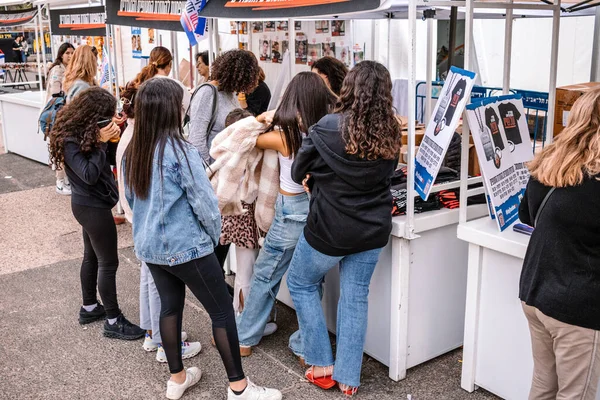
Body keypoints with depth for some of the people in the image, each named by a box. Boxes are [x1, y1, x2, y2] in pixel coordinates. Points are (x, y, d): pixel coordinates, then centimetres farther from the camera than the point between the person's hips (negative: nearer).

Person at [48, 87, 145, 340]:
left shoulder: (82, 132, 3)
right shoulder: (70, 140, -22)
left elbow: (105, 162, 5)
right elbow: (89, 174, -28)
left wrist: (110, 139, -10)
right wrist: (101, 142, -27)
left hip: (89, 204, 9)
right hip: (93, 207, -9)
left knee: (92, 256, 20)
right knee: (108, 263, -2)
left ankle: (89, 308, 36)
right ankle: (113, 322, 8)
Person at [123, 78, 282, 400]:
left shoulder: (132, 151, 0)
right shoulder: (180, 151, -21)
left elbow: (131, 199, 12)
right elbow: (205, 202, -18)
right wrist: (214, 236, -1)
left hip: (149, 246, 8)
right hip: (186, 247, -7)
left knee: (170, 306, 20)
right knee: (222, 311, 4)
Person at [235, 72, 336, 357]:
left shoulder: (283, 136, -16)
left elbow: (252, 140, 3)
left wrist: (261, 121, 18)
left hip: (292, 211, -4)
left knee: (264, 277, 13)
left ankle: (243, 340, 26)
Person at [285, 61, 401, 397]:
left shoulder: (329, 127, -18)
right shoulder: (392, 134, -5)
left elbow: (298, 172, -7)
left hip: (329, 228, -4)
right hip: (372, 228, 4)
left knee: (301, 284, 19)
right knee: (356, 297, 14)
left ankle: (322, 366, 22)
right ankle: (348, 378, 21)